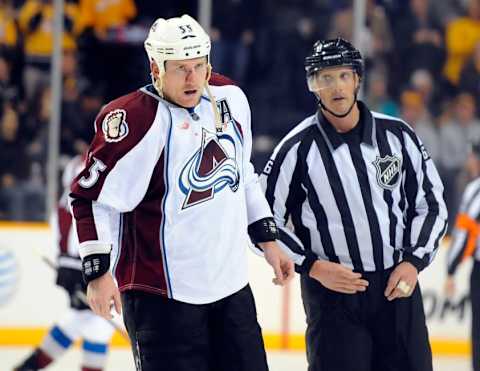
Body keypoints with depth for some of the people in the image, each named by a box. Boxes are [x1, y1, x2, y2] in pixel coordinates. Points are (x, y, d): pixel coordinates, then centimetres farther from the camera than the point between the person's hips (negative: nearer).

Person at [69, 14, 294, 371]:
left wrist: (267, 240, 18)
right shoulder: (136, 120, -17)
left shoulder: (231, 100, 5)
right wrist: (98, 271, -15)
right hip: (163, 294, -7)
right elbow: (92, 195, -12)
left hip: (232, 287, 7)